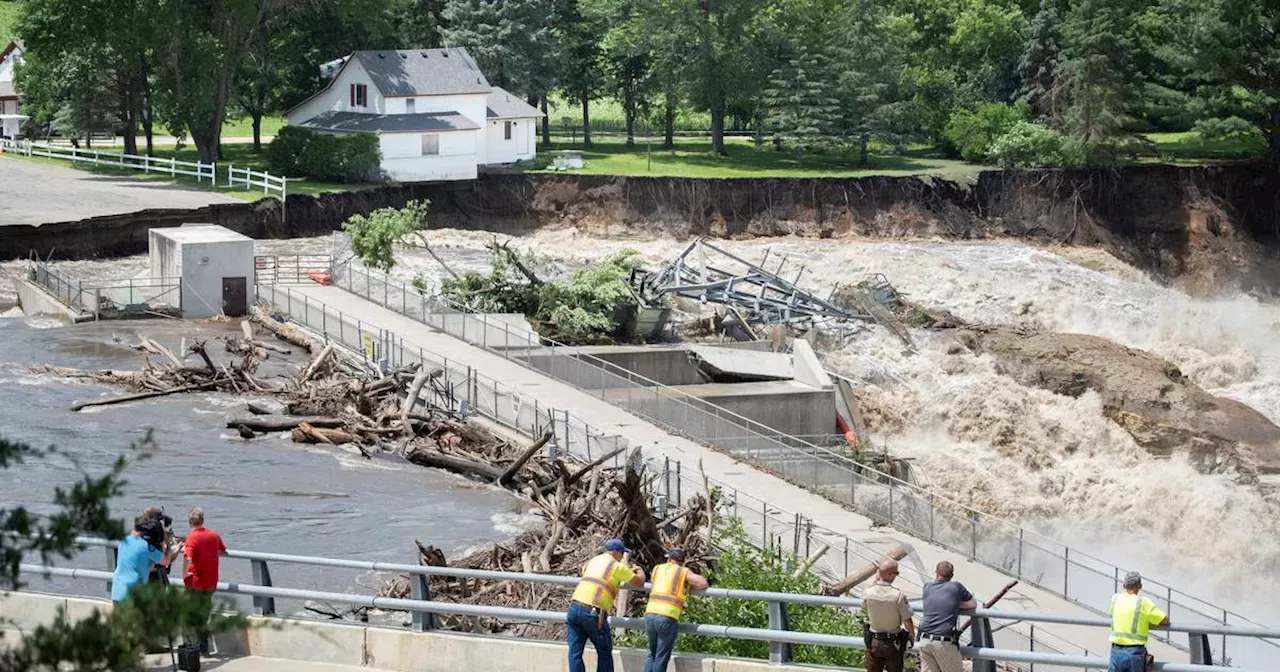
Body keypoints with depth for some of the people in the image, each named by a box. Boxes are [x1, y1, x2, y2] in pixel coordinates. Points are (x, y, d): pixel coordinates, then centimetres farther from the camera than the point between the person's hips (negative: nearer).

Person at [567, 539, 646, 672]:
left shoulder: (593, 561, 21)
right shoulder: (617, 566, 2)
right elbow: (638, 582, 10)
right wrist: (640, 571, 35)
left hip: (574, 607, 5)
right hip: (593, 613, -5)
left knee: (575, 653, 3)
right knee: (604, 652, 11)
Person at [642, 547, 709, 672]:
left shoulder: (657, 569, 19)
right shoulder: (684, 572, 8)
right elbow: (703, 583, 0)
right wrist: (687, 587, 16)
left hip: (650, 614, 4)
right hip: (668, 618, -4)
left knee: (652, 654, 19)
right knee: (662, 656, 3)